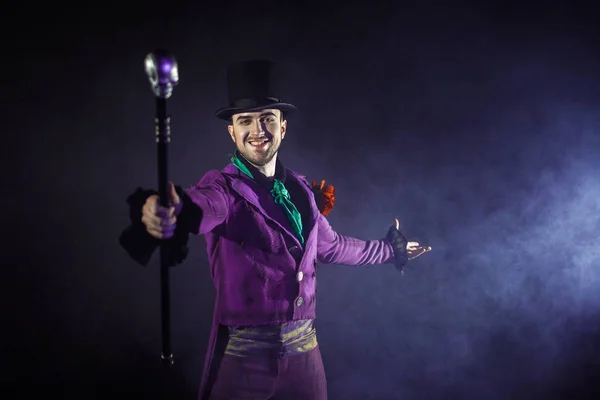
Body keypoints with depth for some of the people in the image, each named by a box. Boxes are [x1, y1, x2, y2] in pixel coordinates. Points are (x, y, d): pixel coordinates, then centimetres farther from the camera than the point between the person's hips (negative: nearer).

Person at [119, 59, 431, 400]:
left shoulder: (301, 189, 6)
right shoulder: (224, 187, -12)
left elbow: (329, 245, 22)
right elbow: (199, 207, -36)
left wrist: (388, 250, 35)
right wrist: (165, 211, -60)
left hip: (304, 347, 5)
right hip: (243, 353, -5)